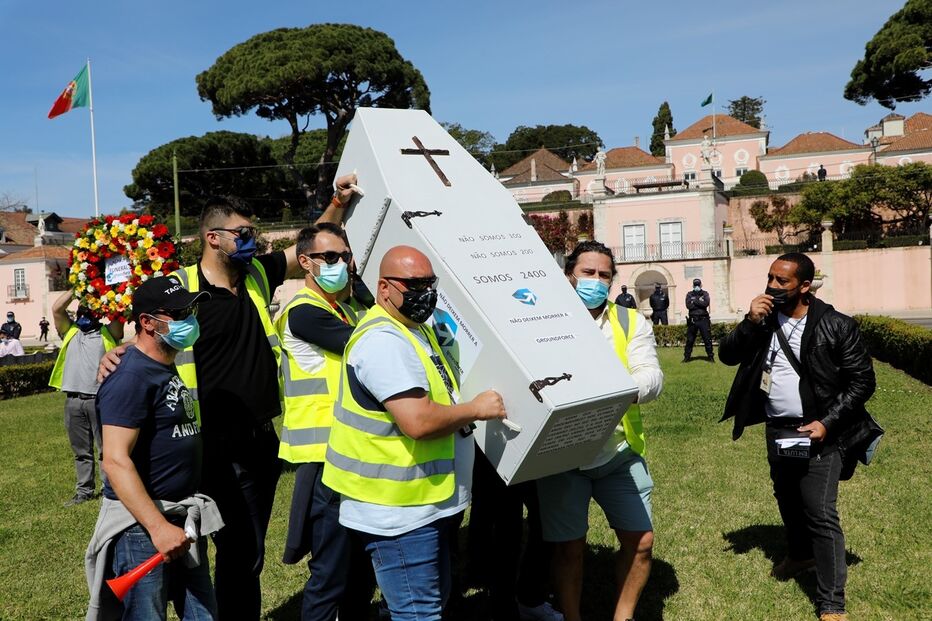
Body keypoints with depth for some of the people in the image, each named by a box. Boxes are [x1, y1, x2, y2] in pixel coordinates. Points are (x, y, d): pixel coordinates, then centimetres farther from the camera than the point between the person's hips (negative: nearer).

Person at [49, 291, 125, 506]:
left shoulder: (107, 333, 6)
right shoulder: (70, 331, 16)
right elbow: (57, 308, 3)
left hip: (100, 399, -4)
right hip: (73, 400, 4)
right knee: (81, 451, 12)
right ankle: (85, 491, 20)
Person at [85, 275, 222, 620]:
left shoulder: (171, 369, 11)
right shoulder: (131, 377, -17)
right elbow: (116, 461, -24)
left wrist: (183, 518, 16)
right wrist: (158, 527, -27)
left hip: (185, 518, 9)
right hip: (142, 524, -9)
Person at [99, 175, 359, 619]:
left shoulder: (257, 275, 7)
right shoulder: (182, 288, -10)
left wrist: (338, 203, 6)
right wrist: (115, 356, -24)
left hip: (264, 441, 6)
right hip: (219, 449, -6)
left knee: (249, 552, 18)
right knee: (240, 552, 1)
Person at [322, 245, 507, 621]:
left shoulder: (414, 329, 13)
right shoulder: (384, 340, -21)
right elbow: (419, 421, -29)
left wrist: (469, 408, 9)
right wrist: (477, 409, -15)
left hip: (428, 505, 11)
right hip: (400, 513, -11)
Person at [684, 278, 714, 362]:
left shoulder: (705, 294, 8)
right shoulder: (689, 294, 10)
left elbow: (706, 303, -11)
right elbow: (688, 305, -8)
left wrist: (695, 301, -8)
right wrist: (699, 302, -9)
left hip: (703, 319, -1)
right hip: (692, 320, 1)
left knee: (707, 339, -1)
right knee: (689, 339, 5)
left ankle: (710, 356, 7)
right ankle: (687, 357, 13)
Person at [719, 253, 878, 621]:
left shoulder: (836, 326, -12)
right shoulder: (763, 320, 2)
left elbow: (862, 380, -8)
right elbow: (727, 355, -2)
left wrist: (827, 423, -17)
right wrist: (750, 322, -18)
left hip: (818, 432, -5)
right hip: (777, 431, 6)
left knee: (821, 514, -9)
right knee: (787, 499, 23)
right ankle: (800, 554, 50)